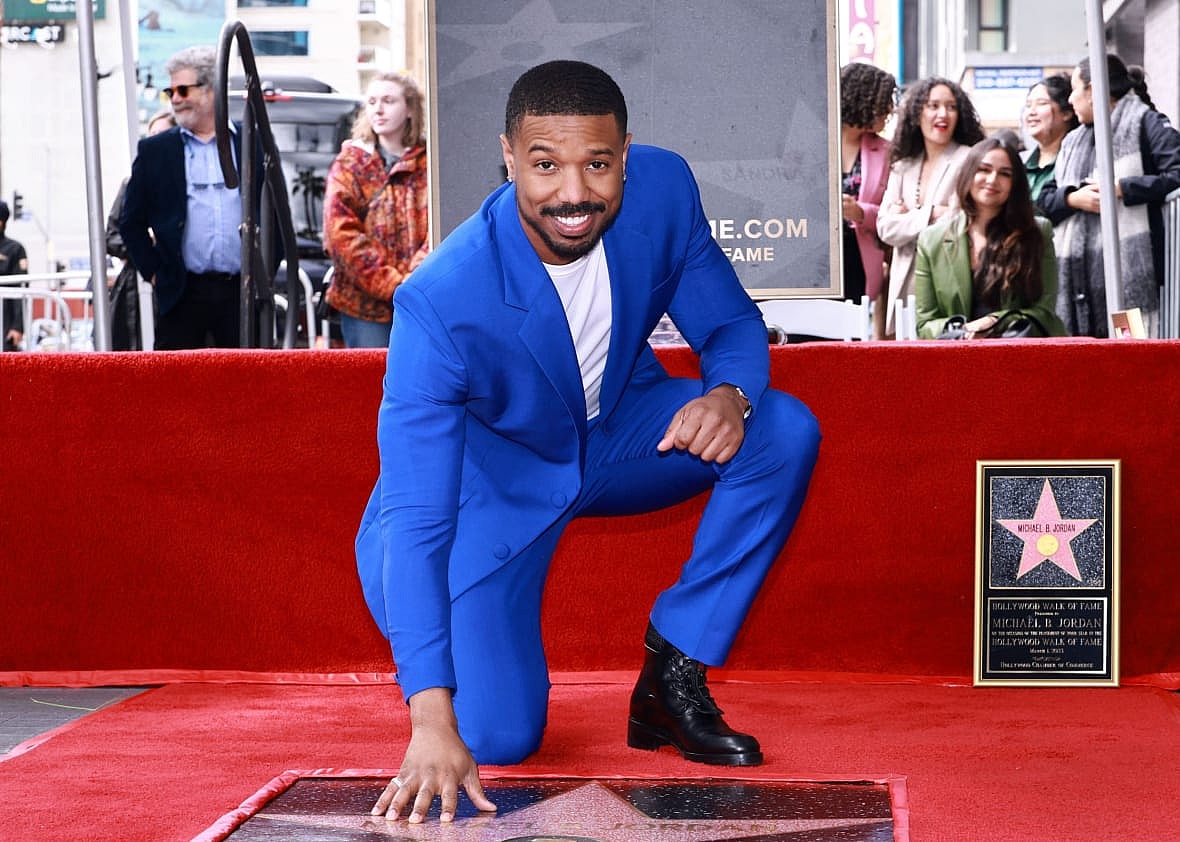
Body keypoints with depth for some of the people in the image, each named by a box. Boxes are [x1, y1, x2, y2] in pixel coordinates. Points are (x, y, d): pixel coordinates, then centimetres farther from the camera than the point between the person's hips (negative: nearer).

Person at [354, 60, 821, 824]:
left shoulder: (664, 189, -21)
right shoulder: (441, 301, -34)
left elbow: (731, 324, -5)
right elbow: (414, 520, -35)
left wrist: (730, 394, -32)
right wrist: (432, 722, -43)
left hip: (619, 431, 5)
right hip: (492, 476, -4)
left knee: (785, 432, -22)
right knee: (497, 740, -18)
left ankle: (672, 675, -9)